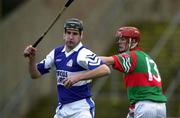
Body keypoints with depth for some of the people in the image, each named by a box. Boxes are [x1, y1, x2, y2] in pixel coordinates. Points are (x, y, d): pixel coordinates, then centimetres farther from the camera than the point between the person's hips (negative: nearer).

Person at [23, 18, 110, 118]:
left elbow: (105, 70, -31)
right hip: (62, 109, 7)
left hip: (81, 108, -7)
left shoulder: (83, 53, -14)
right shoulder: (57, 52, 8)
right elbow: (35, 74, 12)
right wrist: (32, 58, -7)